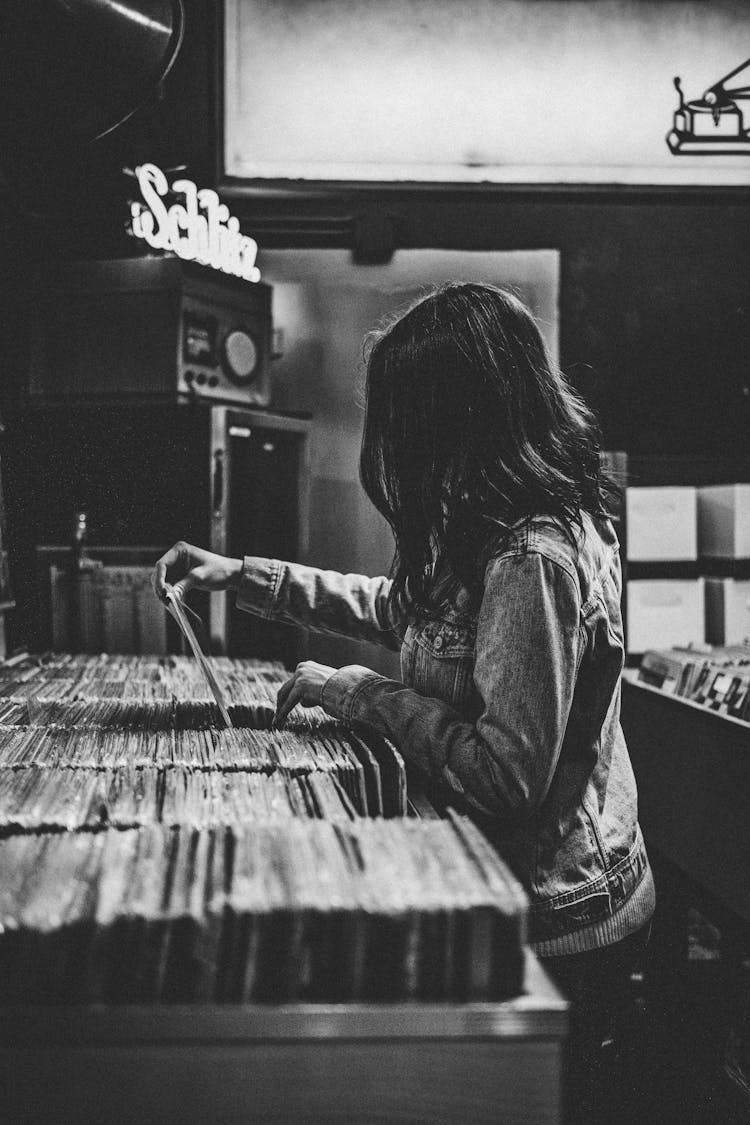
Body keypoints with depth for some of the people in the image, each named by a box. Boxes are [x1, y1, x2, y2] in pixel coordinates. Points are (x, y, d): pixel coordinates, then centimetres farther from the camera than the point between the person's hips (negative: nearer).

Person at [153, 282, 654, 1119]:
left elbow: (508, 773, -29)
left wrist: (358, 692, -19)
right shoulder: (543, 523, 4)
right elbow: (401, 609, 17)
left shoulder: (531, 560, -27)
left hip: (555, 923, -9)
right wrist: (242, 576, 14)